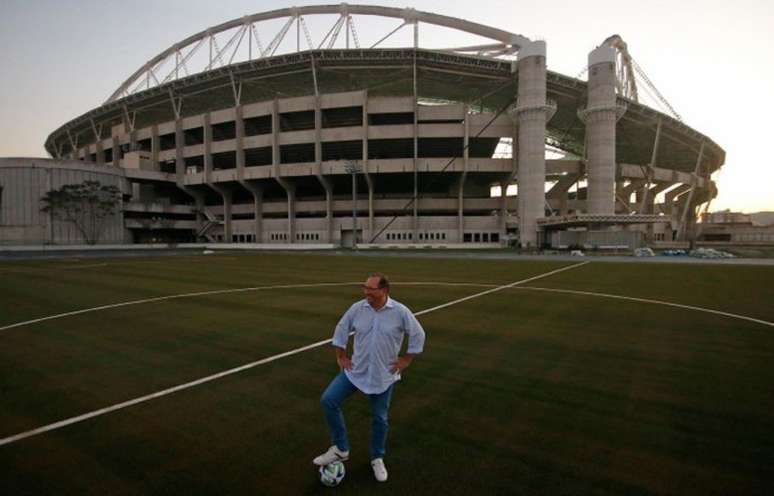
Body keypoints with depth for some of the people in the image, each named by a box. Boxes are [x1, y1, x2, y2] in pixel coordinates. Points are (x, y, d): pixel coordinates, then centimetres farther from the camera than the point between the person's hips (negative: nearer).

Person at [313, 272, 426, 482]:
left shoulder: (400, 312, -16)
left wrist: (406, 360, -4)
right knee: (328, 400, -8)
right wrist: (341, 357, 4)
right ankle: (340, 449, 10)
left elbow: (418, 335, -5)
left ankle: (377, 458, 36)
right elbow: (341, 330, 6)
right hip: (355, 371, 2)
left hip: (383, 376, -2)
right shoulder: (357, 308, -9)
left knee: (379, 418, 10)